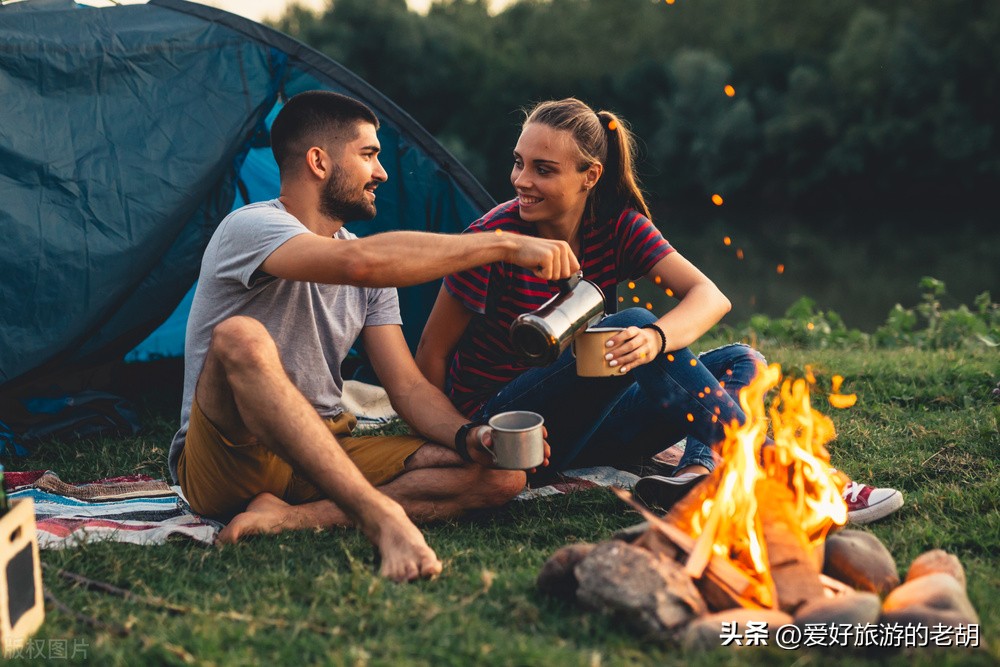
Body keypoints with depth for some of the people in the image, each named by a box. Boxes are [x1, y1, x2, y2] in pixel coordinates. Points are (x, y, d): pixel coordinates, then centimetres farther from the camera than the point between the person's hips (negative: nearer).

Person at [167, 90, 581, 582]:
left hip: (324, 457, 7)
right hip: (221, 464, -6)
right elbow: (359, 262, -34)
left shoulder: (371, 280, 10)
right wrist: (504, 244, -32)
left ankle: (293, 515, -26)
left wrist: (469, 437, -16)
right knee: (240, 338, -37)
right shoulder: (250, 228, -14)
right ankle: (380, 517, -41)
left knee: (501, 474, -12)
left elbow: (408, 386, 6)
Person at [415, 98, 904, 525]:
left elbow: (710, 296, -18)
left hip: (577, 430, 6)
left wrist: (657, 338, -39)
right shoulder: (495, 238, -17)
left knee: (742, 362, -5)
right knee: (629, 324, -30)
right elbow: (432, 352, -10)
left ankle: (699, 469, -36)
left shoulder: (616, 227, -5)